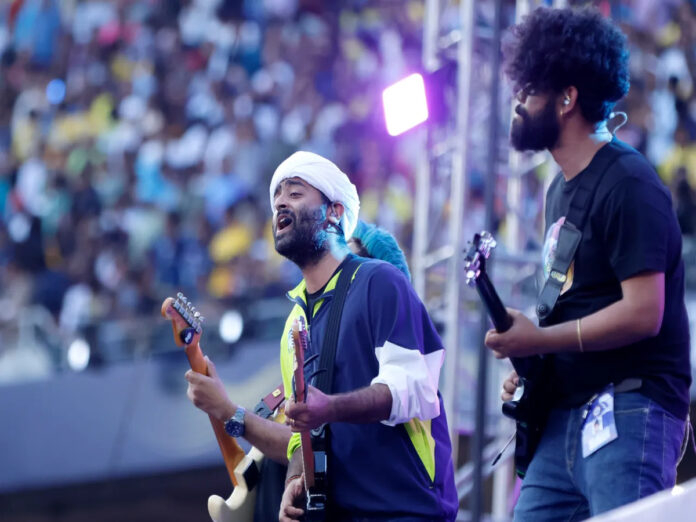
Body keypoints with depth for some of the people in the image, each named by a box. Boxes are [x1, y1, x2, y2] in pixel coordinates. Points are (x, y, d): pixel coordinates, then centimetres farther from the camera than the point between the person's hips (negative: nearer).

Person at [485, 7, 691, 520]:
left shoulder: (628, 185, -11)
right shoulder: (562, 189, 19)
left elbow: (643, 314, -19)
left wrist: (537, 340, -13)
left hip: (629, 414, -9)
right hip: (566, 416, 9)